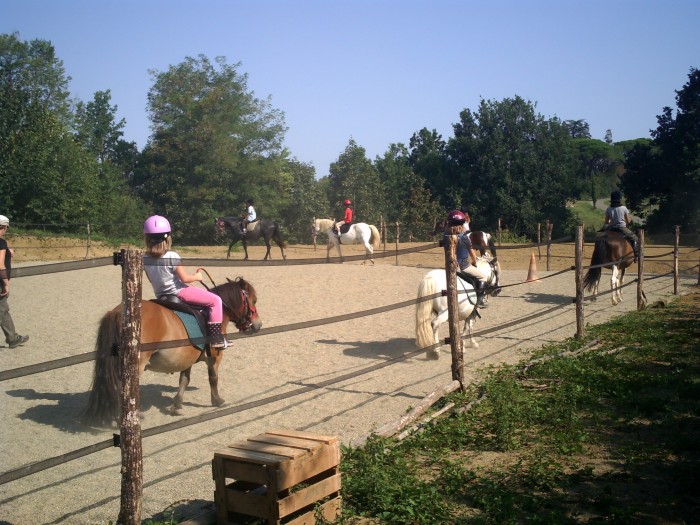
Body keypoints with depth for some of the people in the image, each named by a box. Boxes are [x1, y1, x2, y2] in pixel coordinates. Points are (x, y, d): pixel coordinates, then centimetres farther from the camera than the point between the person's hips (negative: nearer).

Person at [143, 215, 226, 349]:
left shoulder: (145, 259, -4)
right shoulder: (172, 256, -22)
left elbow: (153, 280, 7)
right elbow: (185, 278, -19)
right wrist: (197, 277, -1)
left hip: (160, 294, 8)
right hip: (179, 292, -8)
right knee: (215, 300, -2)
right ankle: (216, 338, -7)